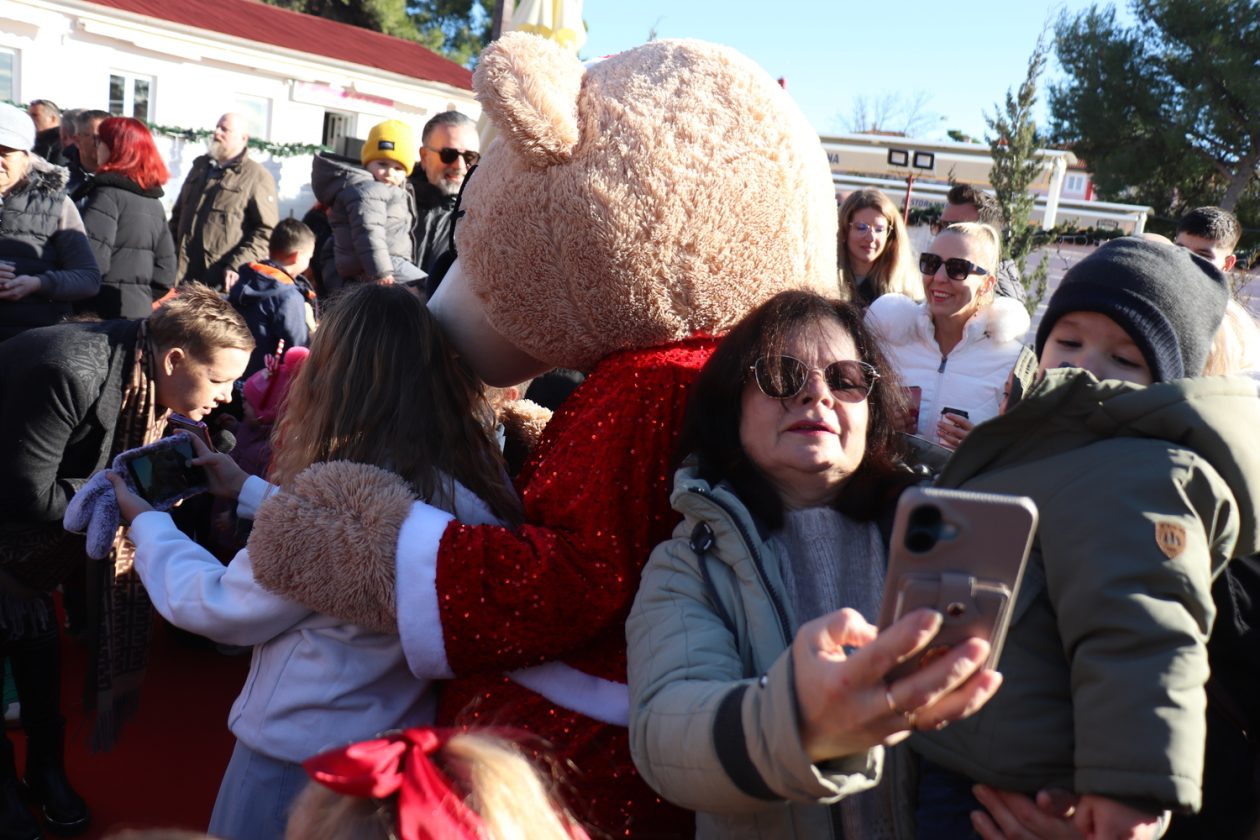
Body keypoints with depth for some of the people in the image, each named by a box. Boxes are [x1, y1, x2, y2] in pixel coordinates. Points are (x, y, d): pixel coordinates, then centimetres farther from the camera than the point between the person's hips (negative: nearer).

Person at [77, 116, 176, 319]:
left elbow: (92, 260, -19)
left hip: (105, 310, -7)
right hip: (141, 310, 7)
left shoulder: (108, 194, -11)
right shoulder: (154, 201, 12)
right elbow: (165, 271, 14)